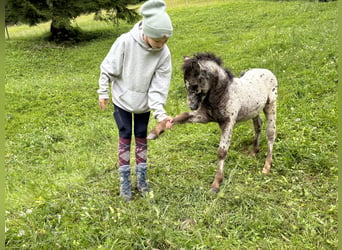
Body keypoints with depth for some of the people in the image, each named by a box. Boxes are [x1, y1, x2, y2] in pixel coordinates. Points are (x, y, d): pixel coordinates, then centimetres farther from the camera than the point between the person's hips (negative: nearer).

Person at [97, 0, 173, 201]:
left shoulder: (164, 53, -20)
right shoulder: (125, 42, -27)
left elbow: (159, 87, -16)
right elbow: (108, 68, -13)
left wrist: (160, 113, -25)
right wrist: (103, 93, -5)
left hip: (144, 102, 2)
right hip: (122, 99, -2)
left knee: (142, 138, 12)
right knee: (125, 138, 7)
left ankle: (142, 179, 27)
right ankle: (125, 182, 21)